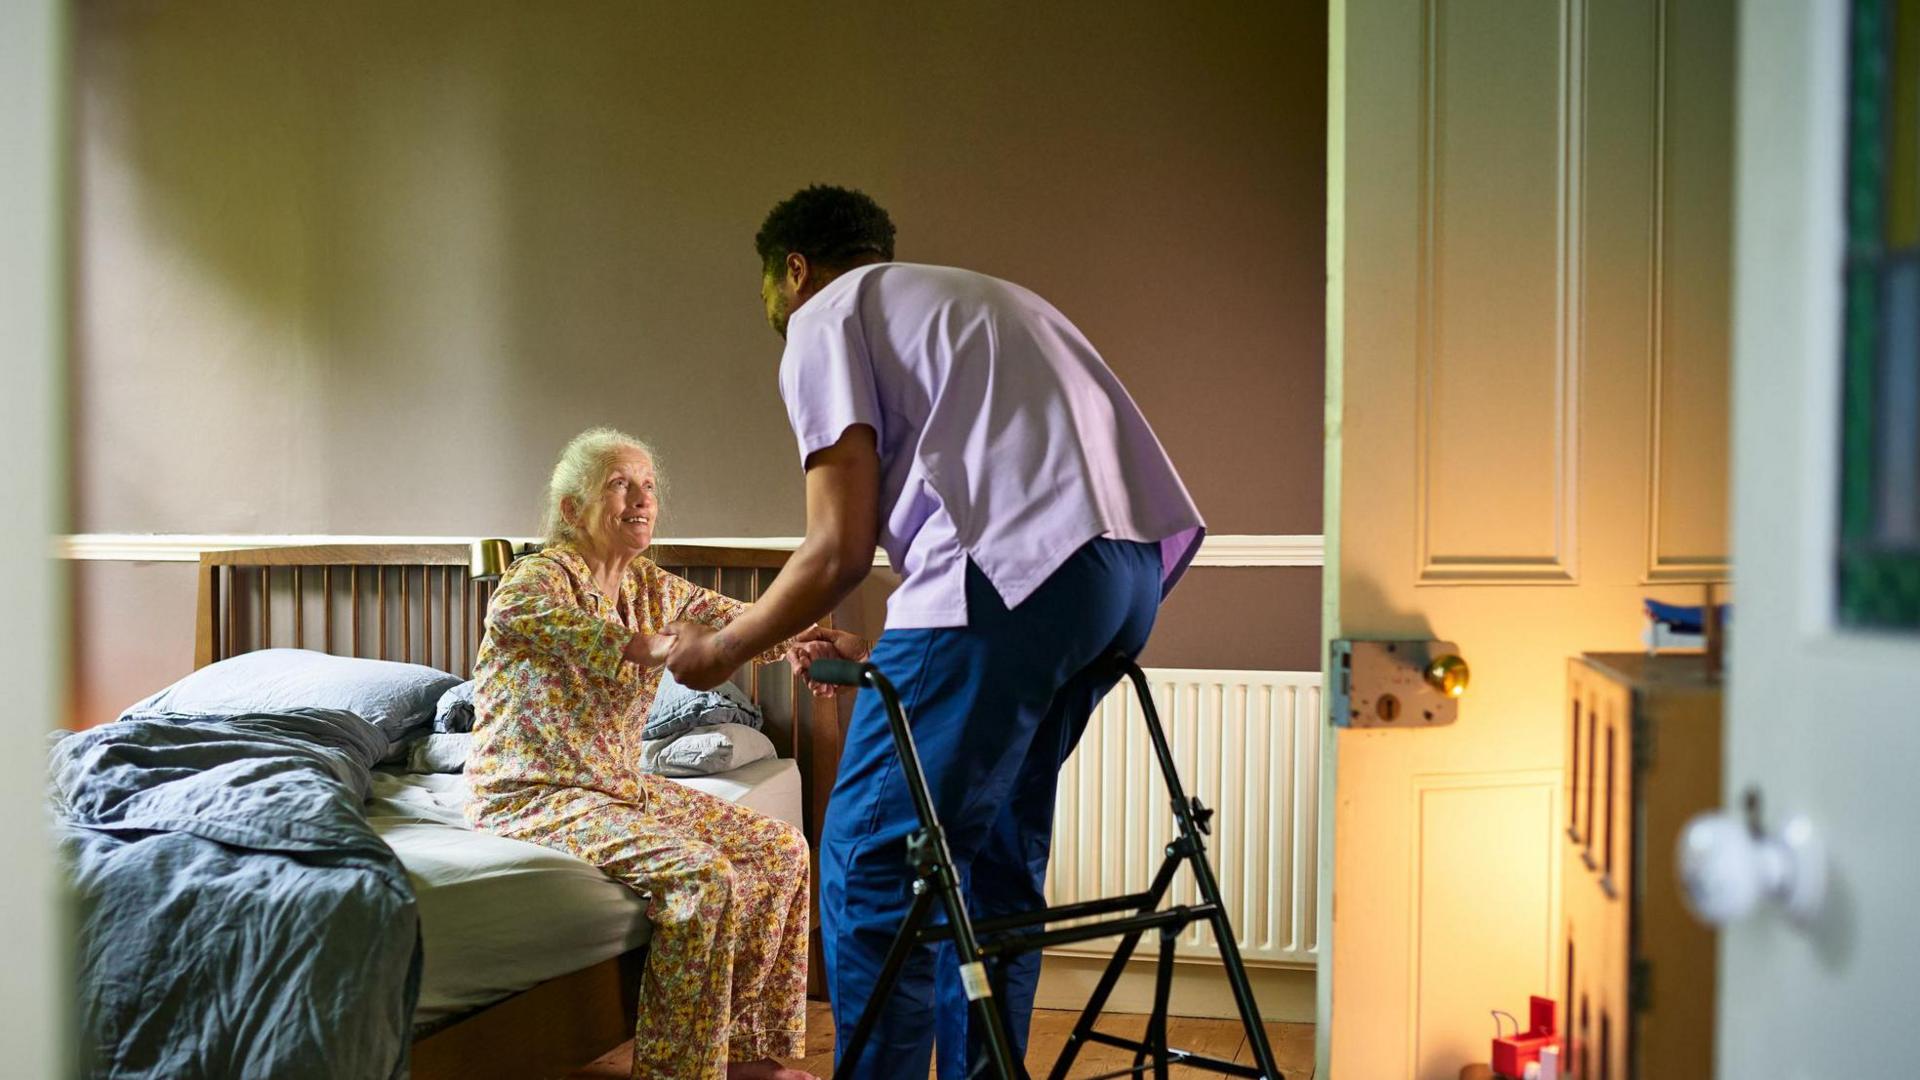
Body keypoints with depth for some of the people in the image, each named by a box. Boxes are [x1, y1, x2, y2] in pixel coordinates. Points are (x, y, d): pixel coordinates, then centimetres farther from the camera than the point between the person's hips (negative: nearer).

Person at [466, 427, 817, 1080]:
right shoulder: (544, 574, -15)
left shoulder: (651, 587, 8)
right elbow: (512, 611, -40)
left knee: (780, 849, 2)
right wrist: (640, 645, -54)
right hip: (533, 796, -8)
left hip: (621, 786, 8)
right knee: (700, 874, -27)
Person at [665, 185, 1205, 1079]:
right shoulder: (977, 299, 34)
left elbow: (840, 549, 0)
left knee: (869, 861, 0)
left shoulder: (828, 317, 9)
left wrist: (720, 650, 16)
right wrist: (884, 654, 36)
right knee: (992, 849, 19)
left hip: (1017, 567, -9)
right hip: (1134, 566, 9)